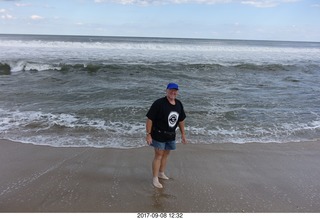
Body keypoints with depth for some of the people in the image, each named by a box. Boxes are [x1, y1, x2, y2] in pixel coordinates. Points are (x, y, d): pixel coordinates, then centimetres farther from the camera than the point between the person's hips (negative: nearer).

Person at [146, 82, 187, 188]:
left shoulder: (179, 104, 1)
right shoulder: (159, 103, -20)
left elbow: (181, 120, 12)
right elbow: (149, 119, -18)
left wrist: (183, 134, 14)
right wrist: (148, 134, -19)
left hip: (171, 135, 6)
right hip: (159, 135, -6)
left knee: (166, 154, 18)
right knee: (158, 155, 0)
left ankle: (161, 173, 38)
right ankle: (155, 178, 14)